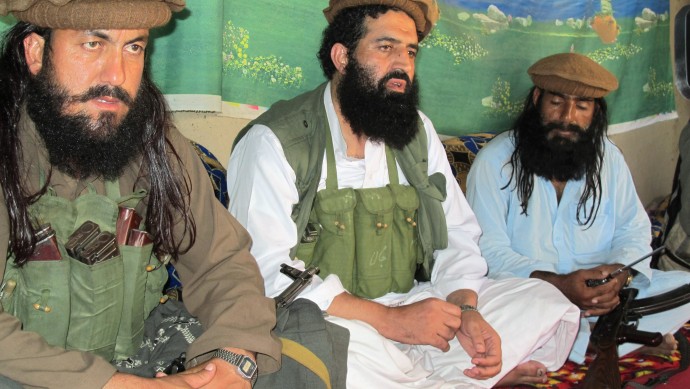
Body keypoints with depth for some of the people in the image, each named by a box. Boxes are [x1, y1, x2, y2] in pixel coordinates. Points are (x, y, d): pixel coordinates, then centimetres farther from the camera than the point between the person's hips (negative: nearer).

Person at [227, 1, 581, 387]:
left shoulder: (418, 131, 10)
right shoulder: (273, 142, -9)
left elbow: (457, 237, 11)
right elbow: (269, 271, -17)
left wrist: (466, 310, -10)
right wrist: (388, 320, -25)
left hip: (412, 309, 6)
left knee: (545, 300, -5)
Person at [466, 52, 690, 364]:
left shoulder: (608, 157, 9)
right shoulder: (496, 161, -6)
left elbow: (634, 230, 11)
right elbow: (488, 250, -13)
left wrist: (621, 274, -13)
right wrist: (557, 285, -27)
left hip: (601, 294, 5)